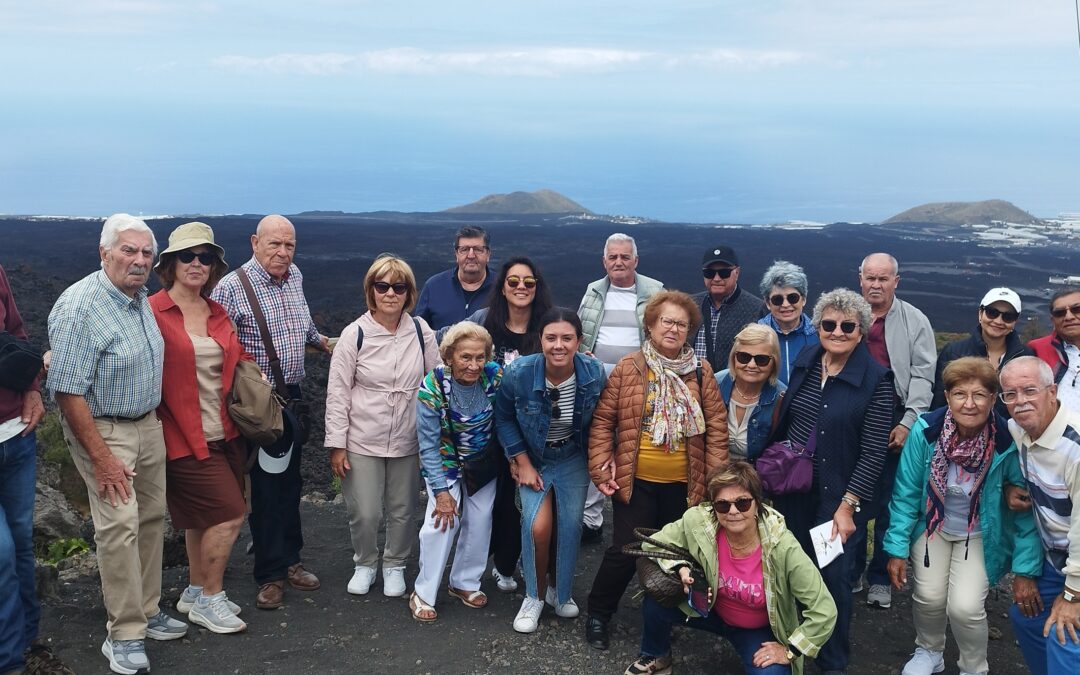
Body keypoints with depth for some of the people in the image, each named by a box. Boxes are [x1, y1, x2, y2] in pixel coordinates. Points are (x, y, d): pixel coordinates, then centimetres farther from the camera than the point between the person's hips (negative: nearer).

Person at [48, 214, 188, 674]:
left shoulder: (140, 298, 5)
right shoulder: (80, 307, -20)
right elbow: (68, 391, -22)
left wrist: (154, 420, 16)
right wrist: (101, 458, -21)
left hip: (147, 425, 8)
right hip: (101, 429, -8)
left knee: (152, 518, 11)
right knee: (119, 525, -12)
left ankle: (147, 611, 24)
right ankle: (125, 636, -2)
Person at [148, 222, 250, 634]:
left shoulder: (217, 313, 10)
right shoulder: (153, 311, -11)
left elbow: (237, 358, 21)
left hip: (224, 433, 7)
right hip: (185, 437, -7)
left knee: (203, 517, 17)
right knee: (230, 514, -8)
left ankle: (195, 593, 32)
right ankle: (209, 600, 10)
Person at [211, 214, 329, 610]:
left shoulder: (295, 278, 8)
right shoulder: (232, 287, -15)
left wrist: (319, 340, 42)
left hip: (293, 396, 7)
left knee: (290, 480, 14)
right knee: (264, 485, 1)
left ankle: (289, 559, 27)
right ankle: (271, 574, 12)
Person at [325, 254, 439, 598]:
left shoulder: (421, 331, -2)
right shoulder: (355, 334, -9)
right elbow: (337, 393, -5)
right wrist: (336, 444, -6)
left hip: (409, 441, 2)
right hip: (362, 441, -2)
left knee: (403, 510, 11)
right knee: (364, 513, 2)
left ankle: (395, 565, 35)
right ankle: (364, 564, 30)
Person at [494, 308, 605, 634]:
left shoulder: (595, 373, -22)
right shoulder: (518, 374, -26)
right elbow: (504, 418, -9)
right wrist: (523, 464, -11)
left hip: (573, 458, 2)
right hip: (532, 458, -1)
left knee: (571, 526, 2)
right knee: (537, 525, -16)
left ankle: (561, 591, 29)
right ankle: (535, 595, 9)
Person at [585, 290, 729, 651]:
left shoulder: (701, 372, 1)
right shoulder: (628, 368, -5)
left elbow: (716, 425, 1)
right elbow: (603, 420, -3)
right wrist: (601, 468, -8)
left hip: (683, 484, 3)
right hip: (635, 481, -2)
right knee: (625, 551, 0)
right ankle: (598, 614, 23)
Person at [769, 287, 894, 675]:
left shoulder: (876, 381, -12)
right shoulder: (804, 363, 2)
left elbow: (873, 452, -14)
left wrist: (847, 505, -19)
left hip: (836, 496, -4)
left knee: (833, 575, 4)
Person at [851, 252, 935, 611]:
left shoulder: (915, 322, 2)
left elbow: (923, 376, -2)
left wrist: (907, 423, -12)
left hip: (895, 427, -1)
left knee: (890, 505, 6)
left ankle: (880, 578, 21)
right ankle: (849, 573, 23)